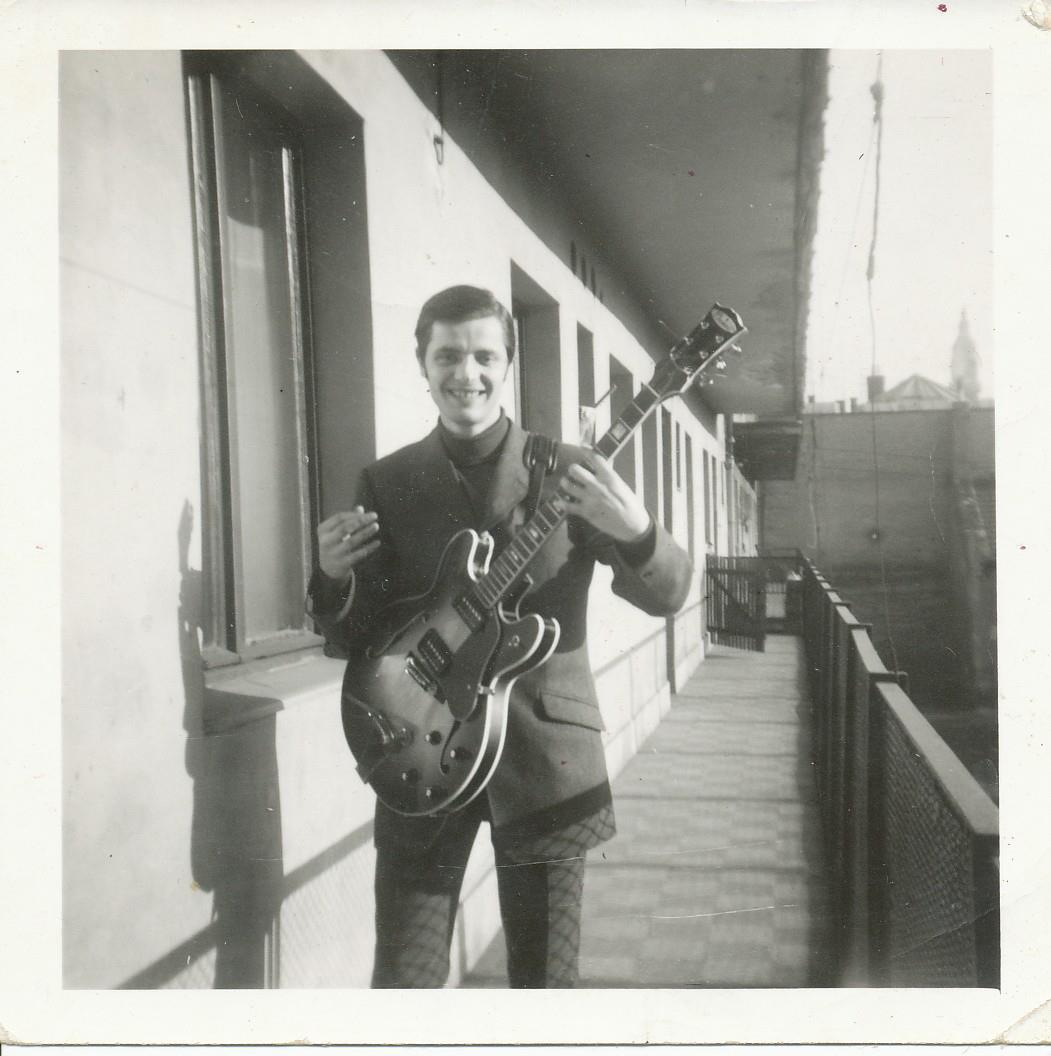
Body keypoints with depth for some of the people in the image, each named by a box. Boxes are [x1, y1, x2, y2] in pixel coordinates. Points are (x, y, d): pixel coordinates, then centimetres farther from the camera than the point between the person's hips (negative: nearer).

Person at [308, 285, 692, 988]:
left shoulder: (569, 476, -2)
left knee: (545, 977, 10)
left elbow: (668, 595, -4)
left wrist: (635, 532, -26)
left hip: (544, 751, -1)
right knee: (403, 980, 5)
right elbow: (353, 638, 7)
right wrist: (334, 580, -15)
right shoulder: (386, 483, 4)